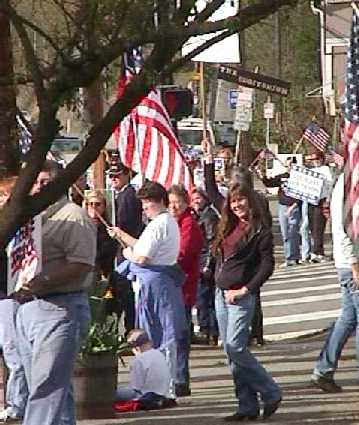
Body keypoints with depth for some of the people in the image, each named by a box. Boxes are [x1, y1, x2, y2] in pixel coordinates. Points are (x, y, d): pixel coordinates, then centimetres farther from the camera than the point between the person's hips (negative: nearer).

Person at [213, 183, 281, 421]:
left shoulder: (260, 232, -7)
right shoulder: (228, 228, 14)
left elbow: (267, 266, -12)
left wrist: (244, 290, -15)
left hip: (242, 296, -8)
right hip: (221, 294, 8)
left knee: (235, 347, -16)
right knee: (230, 350, 5)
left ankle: (271, 393, -2)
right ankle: (248, 406, 8)